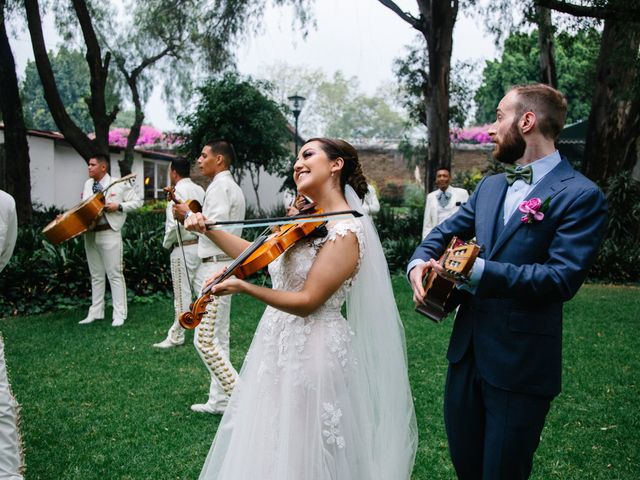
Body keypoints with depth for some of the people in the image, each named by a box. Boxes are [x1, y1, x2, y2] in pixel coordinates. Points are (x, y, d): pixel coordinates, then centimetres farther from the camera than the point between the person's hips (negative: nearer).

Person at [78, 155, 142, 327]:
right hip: (90, 234, 6)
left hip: (109, 233, -6)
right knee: (96, 275, 13)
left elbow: (137, 202, -2)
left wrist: (118, 206, -15)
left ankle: (119, 315, 3)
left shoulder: (119, 184, -5)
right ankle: (95, 312, 21)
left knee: (114, 275, -2)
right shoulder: (88, 184, 13)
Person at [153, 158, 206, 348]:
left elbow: (174, 224, -19)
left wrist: (166, 243, -5)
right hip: (201, 245, 7)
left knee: (182, 294, 1)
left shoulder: (177, 192, -13)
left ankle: (176, 336, 11)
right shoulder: (199, 190, 10)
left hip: (183, 248, -7)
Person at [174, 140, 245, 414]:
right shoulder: (232, 186, 20)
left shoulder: (219, 186, -12)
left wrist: (188, 215, -11)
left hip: (215, 267, -11)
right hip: (224, 265, 11)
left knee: (205, 340, -10)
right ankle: (220, 400, 20)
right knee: (218, 338, 14)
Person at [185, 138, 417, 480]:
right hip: (277, 343, 8)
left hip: (311, 352, -8)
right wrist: (209, 230, 5)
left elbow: (307, 301, -22)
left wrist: (244, 287, -32)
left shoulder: (346, 231, -18)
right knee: (267, 449, 19)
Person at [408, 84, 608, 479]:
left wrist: (477, 270, -25)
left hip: (520, 366, -7)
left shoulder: (580, 195, -12)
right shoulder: (489, 187, 11)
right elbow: (444, 233, 16)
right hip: (467, 352, 7)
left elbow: (562, 278, -21)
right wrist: (419, 263, -6)